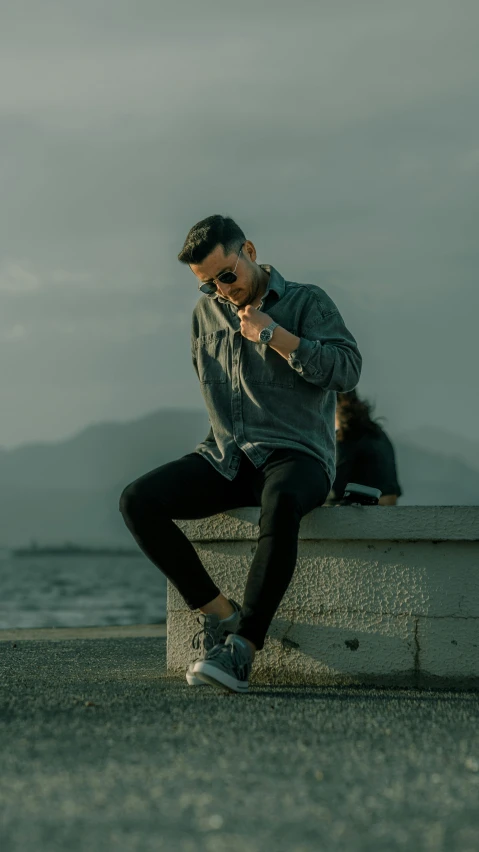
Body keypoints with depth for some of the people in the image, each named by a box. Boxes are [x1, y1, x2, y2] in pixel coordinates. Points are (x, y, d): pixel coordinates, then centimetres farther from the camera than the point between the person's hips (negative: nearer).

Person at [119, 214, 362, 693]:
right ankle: (218, 613, -16)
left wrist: (274, 336, -13)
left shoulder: (307, 302, 2)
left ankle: (243, 647, -43)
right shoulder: (207, 311, 17)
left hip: (295, 455, -5)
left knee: (281, 501, -42)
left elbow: (347, 370, -12)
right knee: (138, 501, -20)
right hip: (224, 456, 5)